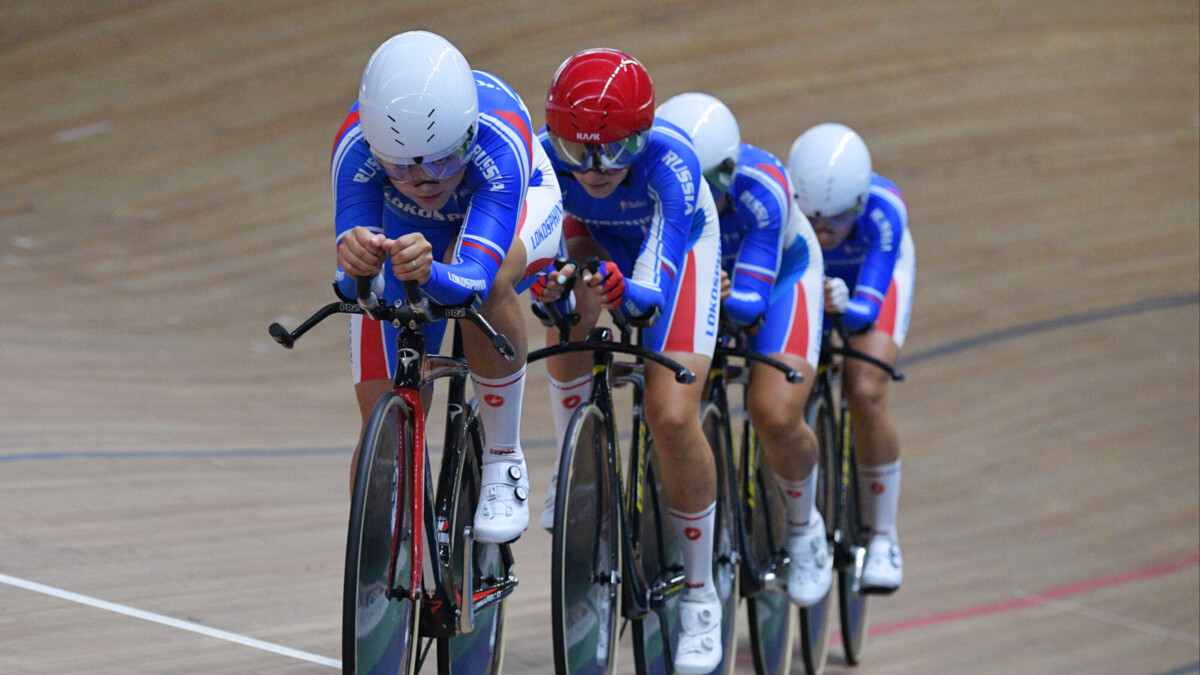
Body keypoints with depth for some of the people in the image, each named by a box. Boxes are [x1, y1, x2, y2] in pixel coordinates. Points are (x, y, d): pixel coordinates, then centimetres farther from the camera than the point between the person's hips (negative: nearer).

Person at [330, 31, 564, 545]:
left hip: (513, 205, -2)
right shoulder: (356, 145, -37)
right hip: (403, 230, 2)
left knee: (485, 278, -39)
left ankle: (504, 463, -20)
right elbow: (352, 285, -40)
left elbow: (472, 280, -50)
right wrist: (353, 265, -63)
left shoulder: (498, 138, -43)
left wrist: (429, 272, -72)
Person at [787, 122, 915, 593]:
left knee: (865, 394, -23)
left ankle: (882, 536, -4)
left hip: (873, 269, -2)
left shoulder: (883, 210, -41)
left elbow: (867, 309, -44)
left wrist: (840, 305, -66)